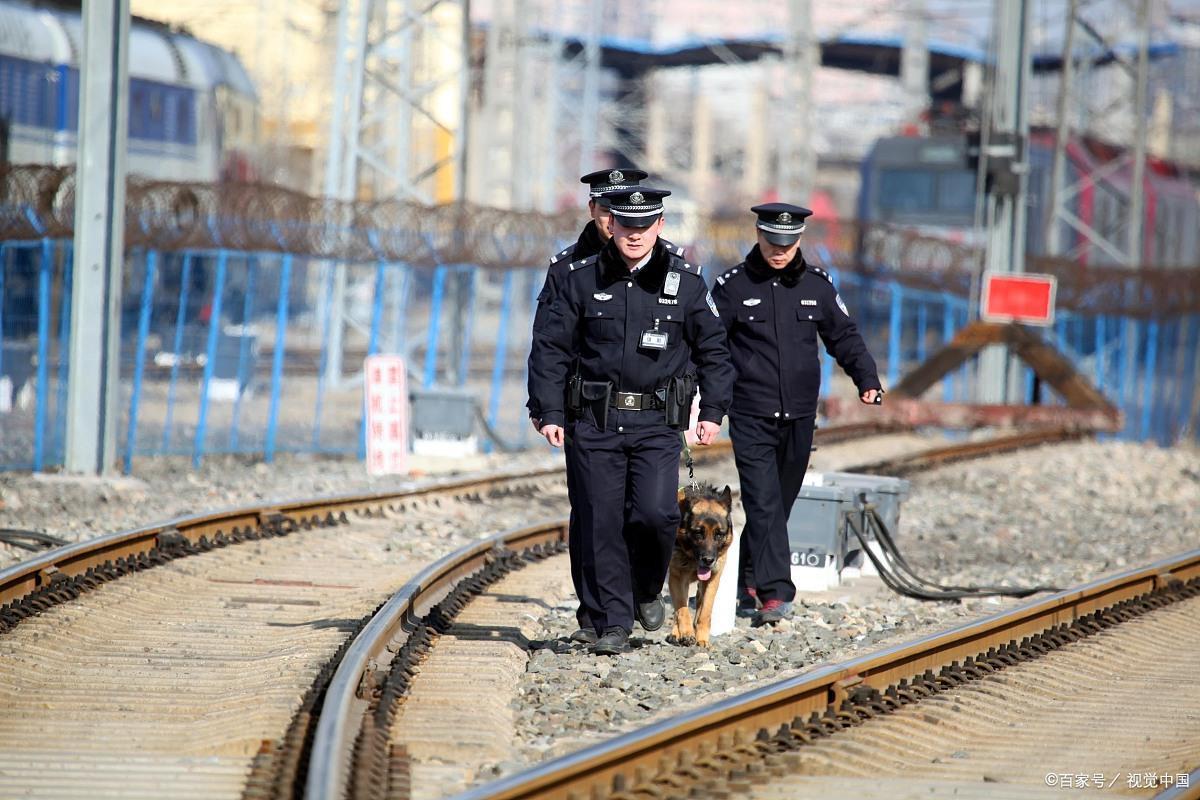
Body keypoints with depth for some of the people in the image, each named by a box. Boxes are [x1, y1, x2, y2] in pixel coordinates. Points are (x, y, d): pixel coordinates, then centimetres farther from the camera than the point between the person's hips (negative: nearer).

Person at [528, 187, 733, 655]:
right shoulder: (583, 279, 3)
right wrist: (550, 413, -2)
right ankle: (612, 624, 7)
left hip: (656, 423, 0)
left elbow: (713, 350, 12)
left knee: (656, 512, -15)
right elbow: (551, 348, 6)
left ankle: (647, 589, 15)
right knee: (601, 523, -2)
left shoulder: (685, 281, 4)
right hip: (595, 422, 1)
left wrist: (712, 413, 5)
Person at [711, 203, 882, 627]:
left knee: (779, 503, 11)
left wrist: (867, 379, 1)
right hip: (751, 416, -4)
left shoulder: (817, 285, 7)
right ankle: (775, 593, -17)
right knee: (763, 503, -13)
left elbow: (844, 336, 15)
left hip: (799, 417, 4)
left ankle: (749, 582, 27)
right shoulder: (733, 286, -2)